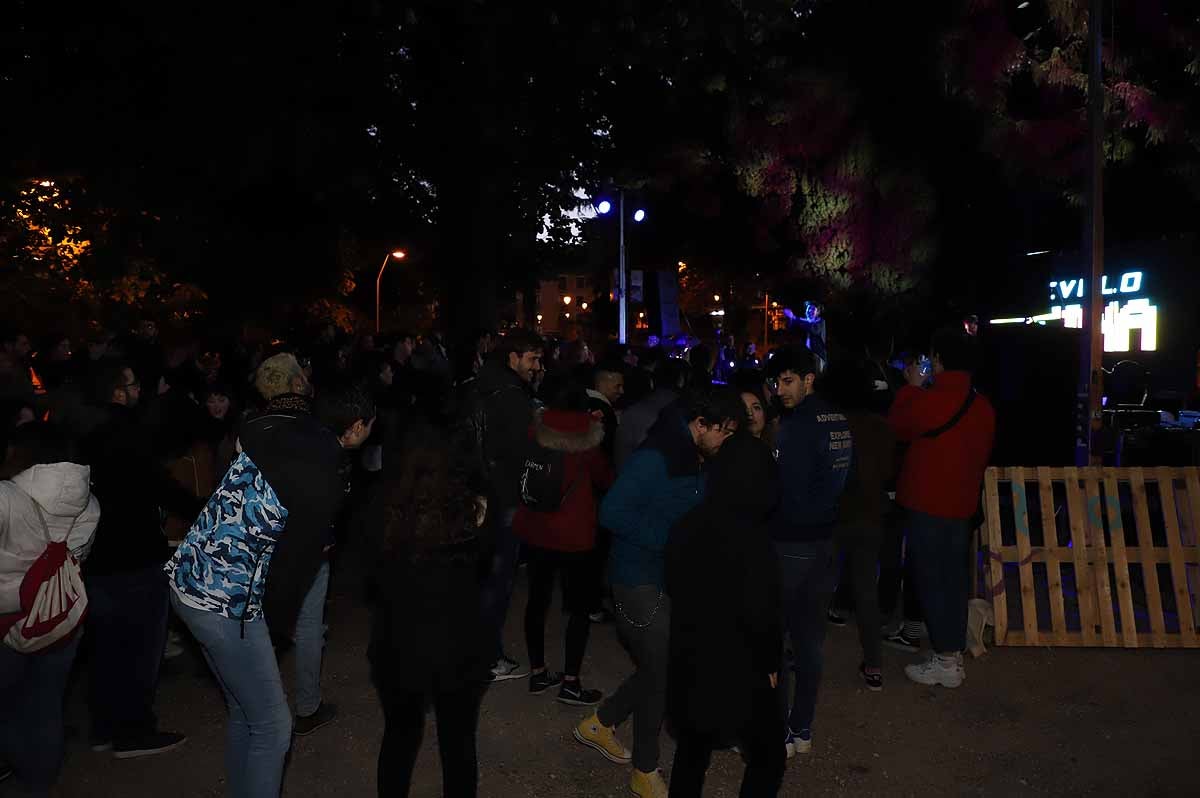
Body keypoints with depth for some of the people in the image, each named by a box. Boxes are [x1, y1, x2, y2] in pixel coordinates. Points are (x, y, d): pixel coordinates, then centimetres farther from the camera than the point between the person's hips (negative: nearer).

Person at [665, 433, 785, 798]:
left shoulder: (688, 525, -2)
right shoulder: (751, 536, -22)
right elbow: (759, 612, -19)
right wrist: (769, 663, -5)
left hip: (689, 660, 6)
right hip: (739, 668, -6)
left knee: (692, 748, 21)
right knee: (768, 756, 12)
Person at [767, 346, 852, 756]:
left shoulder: (795, 426, -18)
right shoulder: (838, 421, 7)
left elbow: (783, 492, -19)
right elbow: (839, 482, 12)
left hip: (790, 545, -8)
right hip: (826, 541, 8)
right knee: (809, 640, 14)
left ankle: (778, 733, 11)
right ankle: (803, 728, 24)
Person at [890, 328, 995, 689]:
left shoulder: (931, 400, -19)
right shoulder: (983, 406, 5)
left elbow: (897, 425, -2)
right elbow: (983, 453, 15)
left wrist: (912, 387, 9)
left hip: (928, 506, -7)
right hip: (962, 506, 7)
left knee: (932, 581, 1)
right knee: (954, 580, 13)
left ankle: (944, 662, 6)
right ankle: (954, 658, 22)